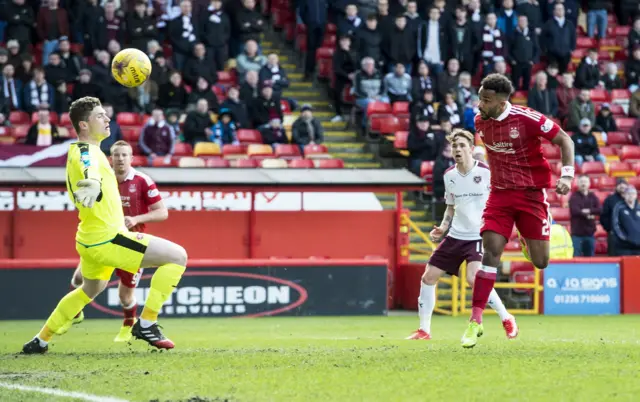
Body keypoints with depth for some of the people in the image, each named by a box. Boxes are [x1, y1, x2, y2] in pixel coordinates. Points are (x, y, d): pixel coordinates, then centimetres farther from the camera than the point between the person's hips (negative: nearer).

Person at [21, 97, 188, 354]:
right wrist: (94, 185, -65)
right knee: (177, 256, -13)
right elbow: (90, 171, -43)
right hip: (106, 239, -10)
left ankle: (41, 340, 39)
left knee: (91, 289, 35)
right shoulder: (85, 151, -17)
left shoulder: (82, 151, 14)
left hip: (90, 239, 10)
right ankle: (146, 324, -11)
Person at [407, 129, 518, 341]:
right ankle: (424, 330, 12)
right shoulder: (449, 175, 6)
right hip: (455, 236, 6)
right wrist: (443, 227, 5)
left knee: (473, 278, -26)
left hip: (479, 236, -6)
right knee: (428, 277, 1)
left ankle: (507, 319, -7)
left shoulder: (486, 173, -11)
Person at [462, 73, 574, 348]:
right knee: (491, 252, -14)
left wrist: (566, 176, -19)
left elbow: (564, 140, -9)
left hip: (532, 193, -3)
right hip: (500, 194, 3)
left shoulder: (526, 119, -17)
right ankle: (476, 320, -14)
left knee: (540, 262, -1)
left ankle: (528, 243, 39)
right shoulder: (480, 121, -1)